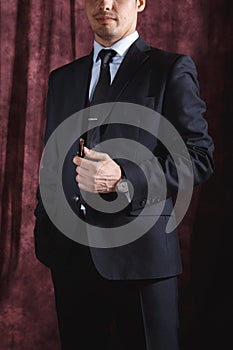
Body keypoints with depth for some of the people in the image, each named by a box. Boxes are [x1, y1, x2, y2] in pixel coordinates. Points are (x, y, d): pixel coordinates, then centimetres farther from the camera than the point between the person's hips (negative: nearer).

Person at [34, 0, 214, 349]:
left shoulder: (172, 70, 0)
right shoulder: (61, 78, 17)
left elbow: (199, 156, -7)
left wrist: (124, 179, -20)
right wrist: (44, 233, 12)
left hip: (139, 253, -4)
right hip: (69, 255, 5)